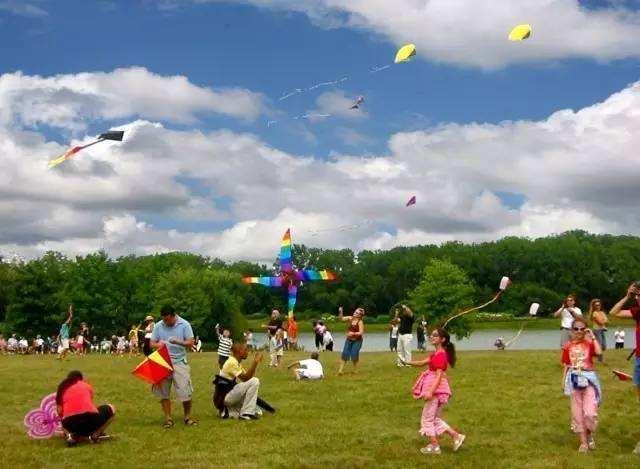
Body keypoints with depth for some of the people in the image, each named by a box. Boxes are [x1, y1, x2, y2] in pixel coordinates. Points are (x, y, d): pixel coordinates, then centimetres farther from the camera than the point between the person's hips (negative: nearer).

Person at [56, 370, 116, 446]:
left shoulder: (62, 388, 24)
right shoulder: (86, 385, 23)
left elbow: (60, 412, 14)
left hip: (70, 423, 2)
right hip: (90, 417, -2)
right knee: (111, 409, 28)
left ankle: (71, 436, 4)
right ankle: (95, 435, 11)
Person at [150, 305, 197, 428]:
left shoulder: (184, 325, -3)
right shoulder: (158, 326, 3)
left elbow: (190, 343, -5)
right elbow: (152, 343, 7)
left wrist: (177, 342, -23)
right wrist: (158, 345, -17)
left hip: (179, 361, -2)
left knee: (185, 391, -5)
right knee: (164, 392, 3)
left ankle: (187, 417, 12)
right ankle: (168, 418, 14)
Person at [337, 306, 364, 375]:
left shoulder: (360, 322, -17)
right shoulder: (350, 318, -1)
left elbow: (361, 332, -22)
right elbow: (342, 319, 5)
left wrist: (353, 333, -33)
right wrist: (340, 312, -11)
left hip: (357, 341, -5)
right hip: (349, 339, 5)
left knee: (354, 355, -6)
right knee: (344, 354, 2)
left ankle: (355, 369, 13)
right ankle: (340, 369, 5)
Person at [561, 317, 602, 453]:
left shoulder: (589, 343, -3)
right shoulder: (568, 346, 3)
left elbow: (599, 352, -25)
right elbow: (566, 365, 8)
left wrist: (593, 337, -18)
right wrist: (564, 382, 4)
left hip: (588, 380, -2)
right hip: (574, 381, 2)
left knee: (590, 412, -12)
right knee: (577, 413, 6)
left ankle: (591, 436, 15)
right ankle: (583, 442, 17)